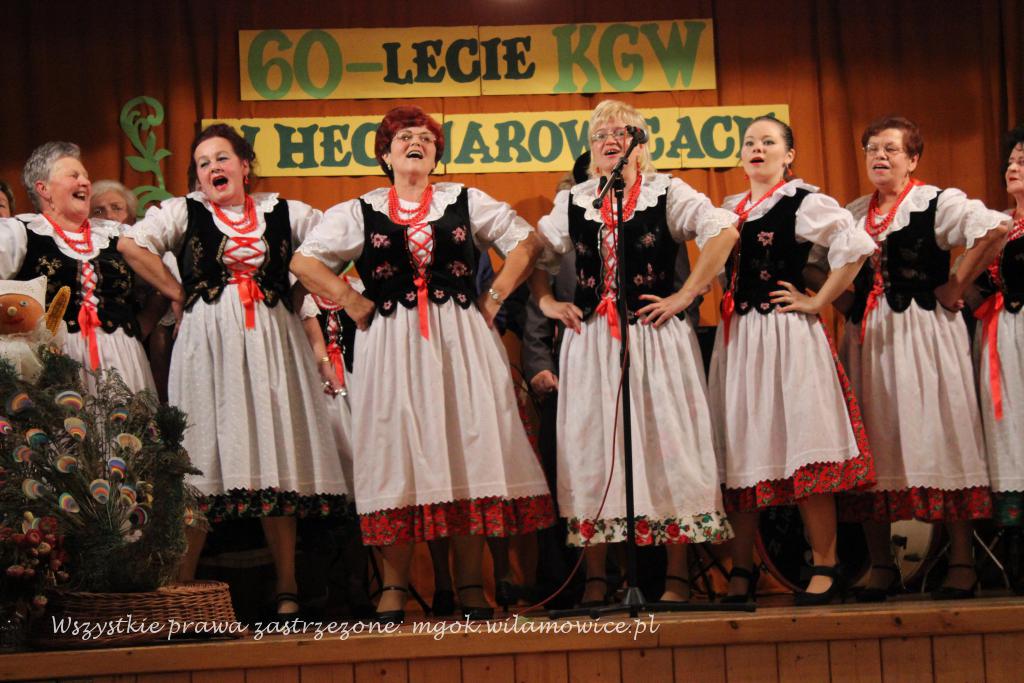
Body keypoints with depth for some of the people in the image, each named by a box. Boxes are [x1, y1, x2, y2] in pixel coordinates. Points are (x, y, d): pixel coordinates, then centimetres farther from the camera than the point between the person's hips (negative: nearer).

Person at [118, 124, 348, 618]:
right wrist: (177, 293, -2)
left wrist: (297, 290, 8)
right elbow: (132, 245, -6)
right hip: (209, 343, -2)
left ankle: (286, 587, 4)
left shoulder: (282, 212, 11)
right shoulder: (183, 212, 6)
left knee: (276, 458, 0)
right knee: (207, 462, -7)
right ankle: (180, 586, -2)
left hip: (271, 341, 2)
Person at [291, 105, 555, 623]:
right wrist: (353, 303, 0)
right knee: (397, 454, -3)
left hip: (460, 341, 1)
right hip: (392, 346, -1)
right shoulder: (360, 212, 8)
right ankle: (394, 586, 0)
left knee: (468, 446, -2)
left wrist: (495, 297, 4)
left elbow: (525, 242, 13)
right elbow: (304, 262, 7)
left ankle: (470, 583, 3)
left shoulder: (465, 202, 10)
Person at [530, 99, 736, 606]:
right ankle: (595, 577, 6)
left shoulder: (667, 193, 2)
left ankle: (676, 577, 2)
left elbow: (724, 229, -9)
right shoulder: (573, 202, 12)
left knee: (665, 440, -3)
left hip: (655, 334, -3)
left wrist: (686, 294, -13)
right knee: (592, 445, 1)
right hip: (591, 339, 3)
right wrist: (547, 303, 7)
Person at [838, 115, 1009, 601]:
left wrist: (955, 287, -15)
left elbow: (993, 229, -18)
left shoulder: (937, 203, -3)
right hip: (868, 338, 6)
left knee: (937, 436, -5)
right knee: (874, 443, 5)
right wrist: (845, 301, 9)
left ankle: (961, 565, -1)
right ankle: (880, 566, 11)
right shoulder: (853, 214, 14)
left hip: (924, 332, -5)